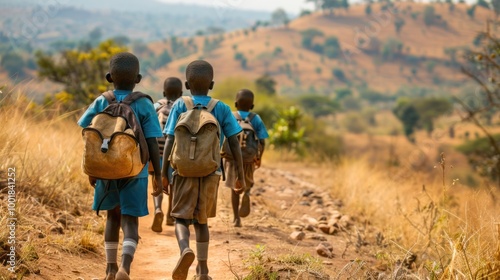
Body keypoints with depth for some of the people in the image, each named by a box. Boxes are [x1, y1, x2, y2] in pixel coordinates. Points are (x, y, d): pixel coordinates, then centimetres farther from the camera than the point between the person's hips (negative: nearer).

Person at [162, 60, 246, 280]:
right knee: (201, 220, 16)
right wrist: (241, 176, 6)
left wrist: (163, 173, -2)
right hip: (211, 172, 2)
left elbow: (170, 140, -7)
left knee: (181, 217, 2)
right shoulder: (222, 109, 3)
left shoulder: (180, 105, -1)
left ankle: (185, 250, -29)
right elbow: (234, 145, 0)